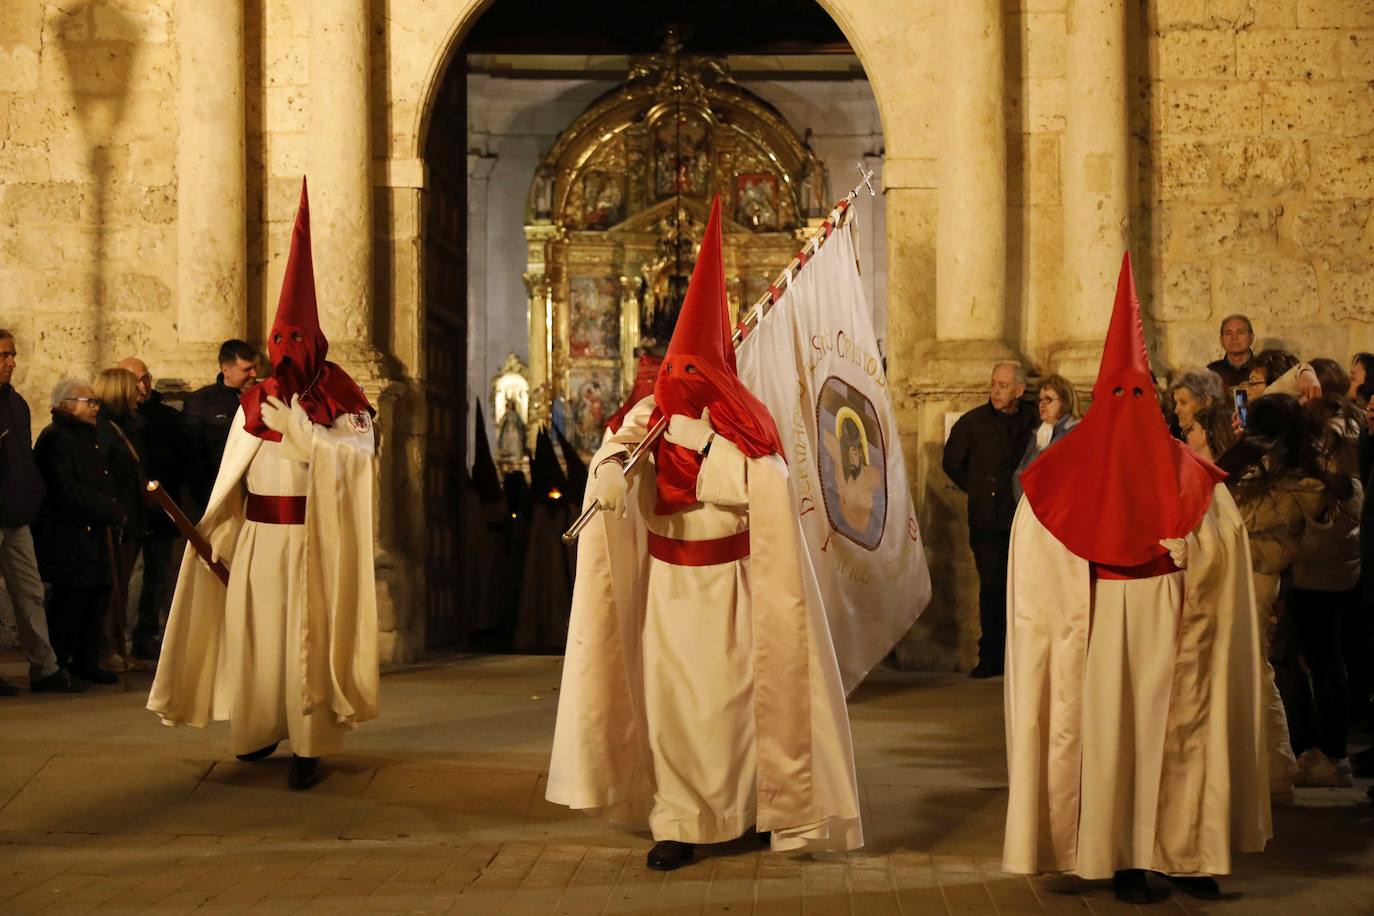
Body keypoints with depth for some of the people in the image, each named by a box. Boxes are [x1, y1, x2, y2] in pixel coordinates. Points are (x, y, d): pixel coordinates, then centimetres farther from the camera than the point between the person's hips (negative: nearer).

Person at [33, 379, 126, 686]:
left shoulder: (89, 436, 20)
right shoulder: (55, 438, -11)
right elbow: (67, 490, -21)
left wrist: (113, 510, 7)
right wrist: (112, 511, -15)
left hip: (96, 534, 9)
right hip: (70, 537, -9)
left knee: (97, 599, 10)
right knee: (69, 601, -7)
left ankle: (86, 661, 20)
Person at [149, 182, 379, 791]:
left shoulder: (341, 401, -2)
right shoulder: (255, 403, 10)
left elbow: (354, 456, -19)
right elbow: (231, 477, 11)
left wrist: (296, 423, -20)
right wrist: (206, 527, 5)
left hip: (312, 537, -4)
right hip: (258, 535, 4)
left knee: (306, 639, -5)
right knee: (252, 628, 6)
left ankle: (308, 747, -2)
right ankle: (261, 727, 22)